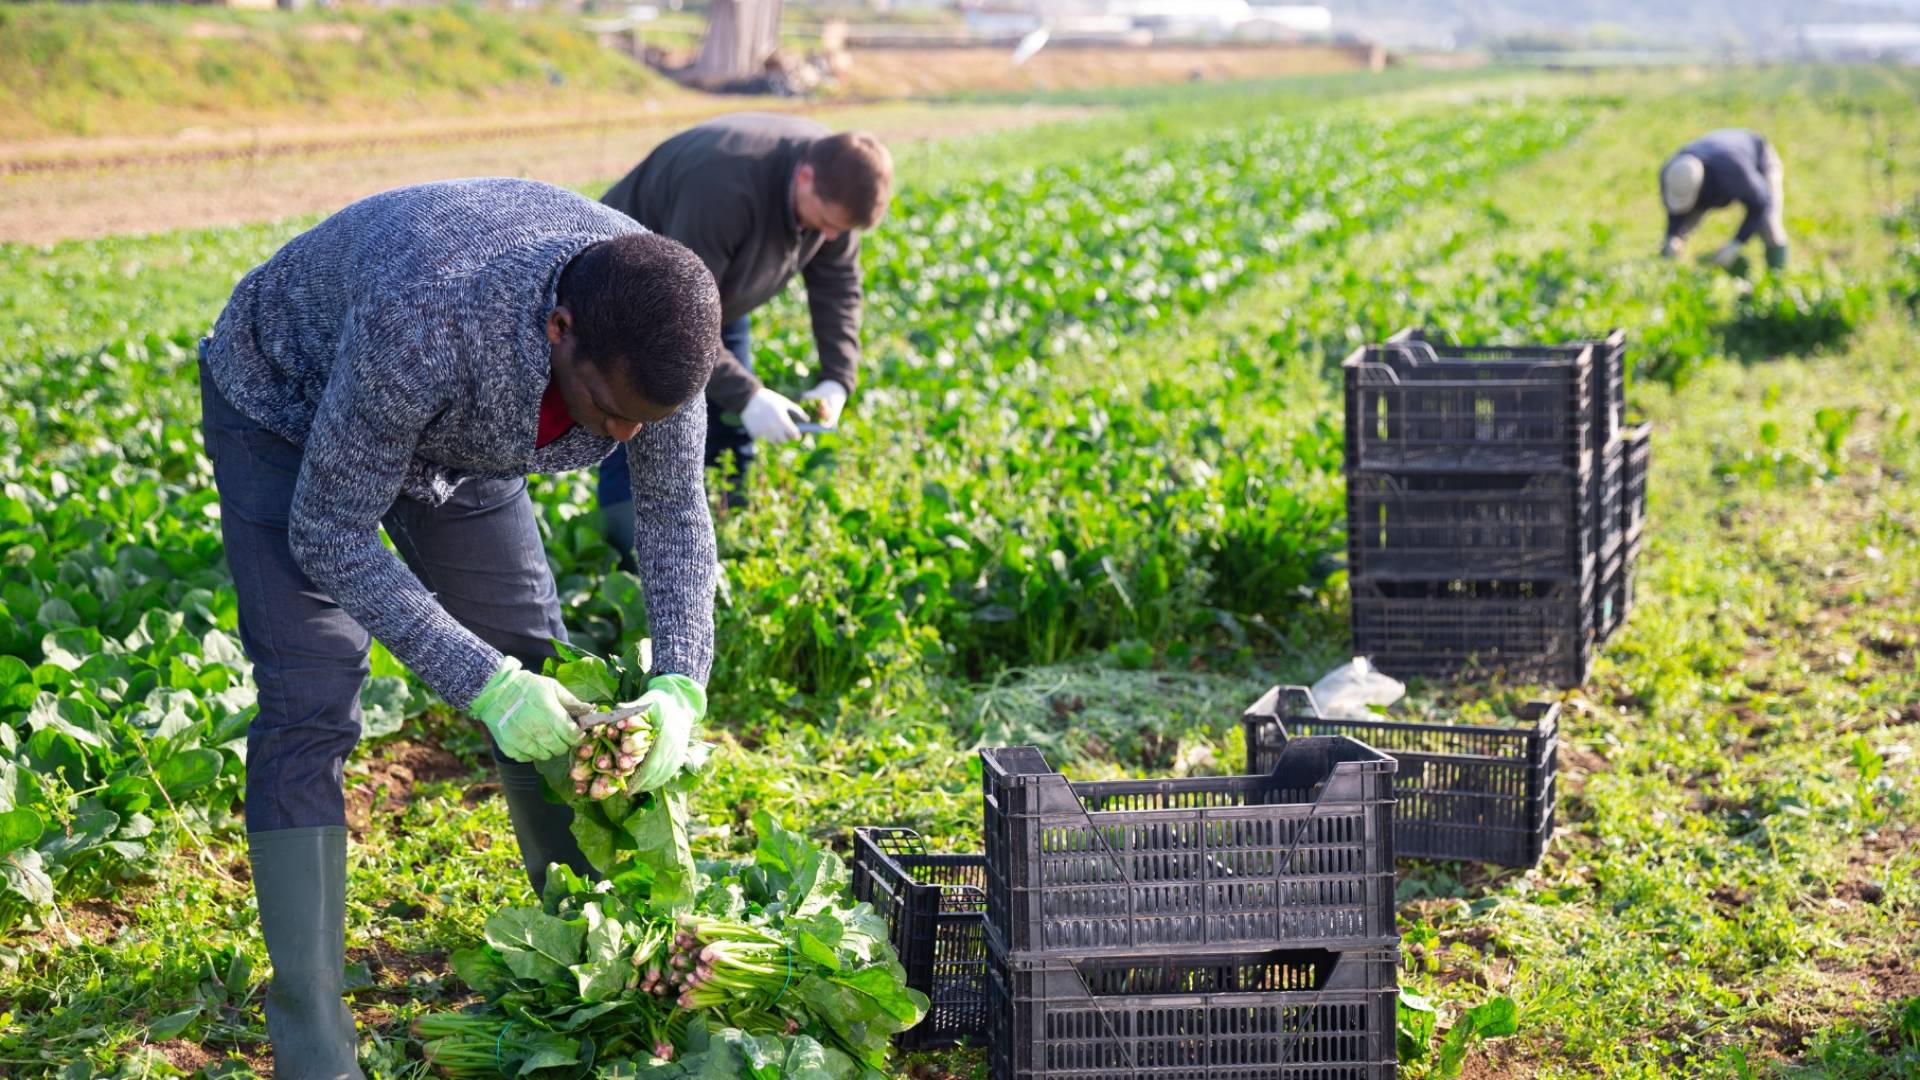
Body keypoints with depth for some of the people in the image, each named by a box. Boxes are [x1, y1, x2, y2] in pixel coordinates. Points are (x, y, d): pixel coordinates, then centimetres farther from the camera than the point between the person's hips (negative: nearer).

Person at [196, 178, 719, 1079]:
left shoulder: (653, 327, -27)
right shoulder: (426, 325, -46)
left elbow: (673, 509, -11)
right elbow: (328, 537, -33)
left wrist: (679, 686, -25)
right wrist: (482, 683, -36)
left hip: (454, 431, 6)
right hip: (290, 411, -5)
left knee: (537, 673, 5)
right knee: (308, 711, -16)